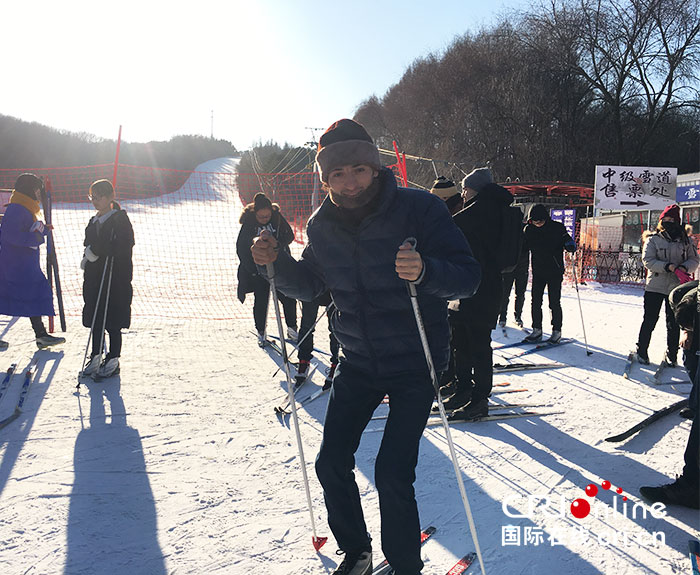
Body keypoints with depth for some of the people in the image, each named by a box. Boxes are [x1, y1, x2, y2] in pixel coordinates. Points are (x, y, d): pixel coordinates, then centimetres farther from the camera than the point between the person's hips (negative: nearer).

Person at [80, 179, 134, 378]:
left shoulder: (121, 220, -8)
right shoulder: (93, 222, 16)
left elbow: (124, 247, -19)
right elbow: (89, 246, 20)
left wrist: (96, 250, -20)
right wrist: (87, 257, -1)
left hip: (116, 278, -7)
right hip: (94, 277, 7)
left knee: (112, 321, -1)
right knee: (95, 319, 12)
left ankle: (113, 361, 11)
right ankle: (96, 358, 23)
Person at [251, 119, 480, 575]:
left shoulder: (419, 208, -17)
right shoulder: (323, 226, -2)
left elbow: (467, 276, -20)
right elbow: (310, 286, 12)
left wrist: (424, 271, -41)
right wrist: (277, 262, -8)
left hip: (415, 362, -5)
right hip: (359, 362, 5)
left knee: (392, 474, -9)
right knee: (331, 463, 7)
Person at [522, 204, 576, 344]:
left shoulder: (557, 228, -9)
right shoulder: (529, 230, 1)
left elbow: (567, 239, -5)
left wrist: (570, 245, -27)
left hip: (555, 271, -4)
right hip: (538, 271, 4)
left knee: (554, 302, -2)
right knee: (535, 301, 3)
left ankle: (557, 331, 10)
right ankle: (537, 330, 13)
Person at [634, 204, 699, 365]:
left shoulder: (685, 240, 9)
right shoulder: (653, 240, 2)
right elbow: (647, 260, -7)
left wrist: (684, 267, -13)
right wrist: (667, 266, -20)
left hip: (677, 287, 2)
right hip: (655, 286, -2)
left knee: (674, 323, 6)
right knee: (650, 320, 1)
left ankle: (671, 355, 19)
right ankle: (641, 351, 14)